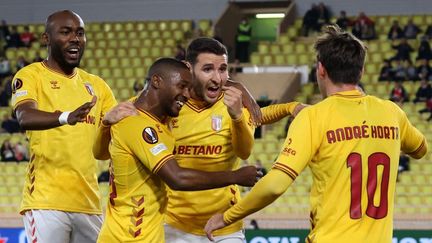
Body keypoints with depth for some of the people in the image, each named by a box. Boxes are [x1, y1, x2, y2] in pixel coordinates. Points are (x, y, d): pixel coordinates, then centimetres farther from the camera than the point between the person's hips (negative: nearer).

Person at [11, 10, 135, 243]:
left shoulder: (96, 85, 16)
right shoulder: (31, 75, -1)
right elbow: (25, 117, -21)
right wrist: (66, 117, -41)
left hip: (89, 202, 6)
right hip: (46, 201, -6)